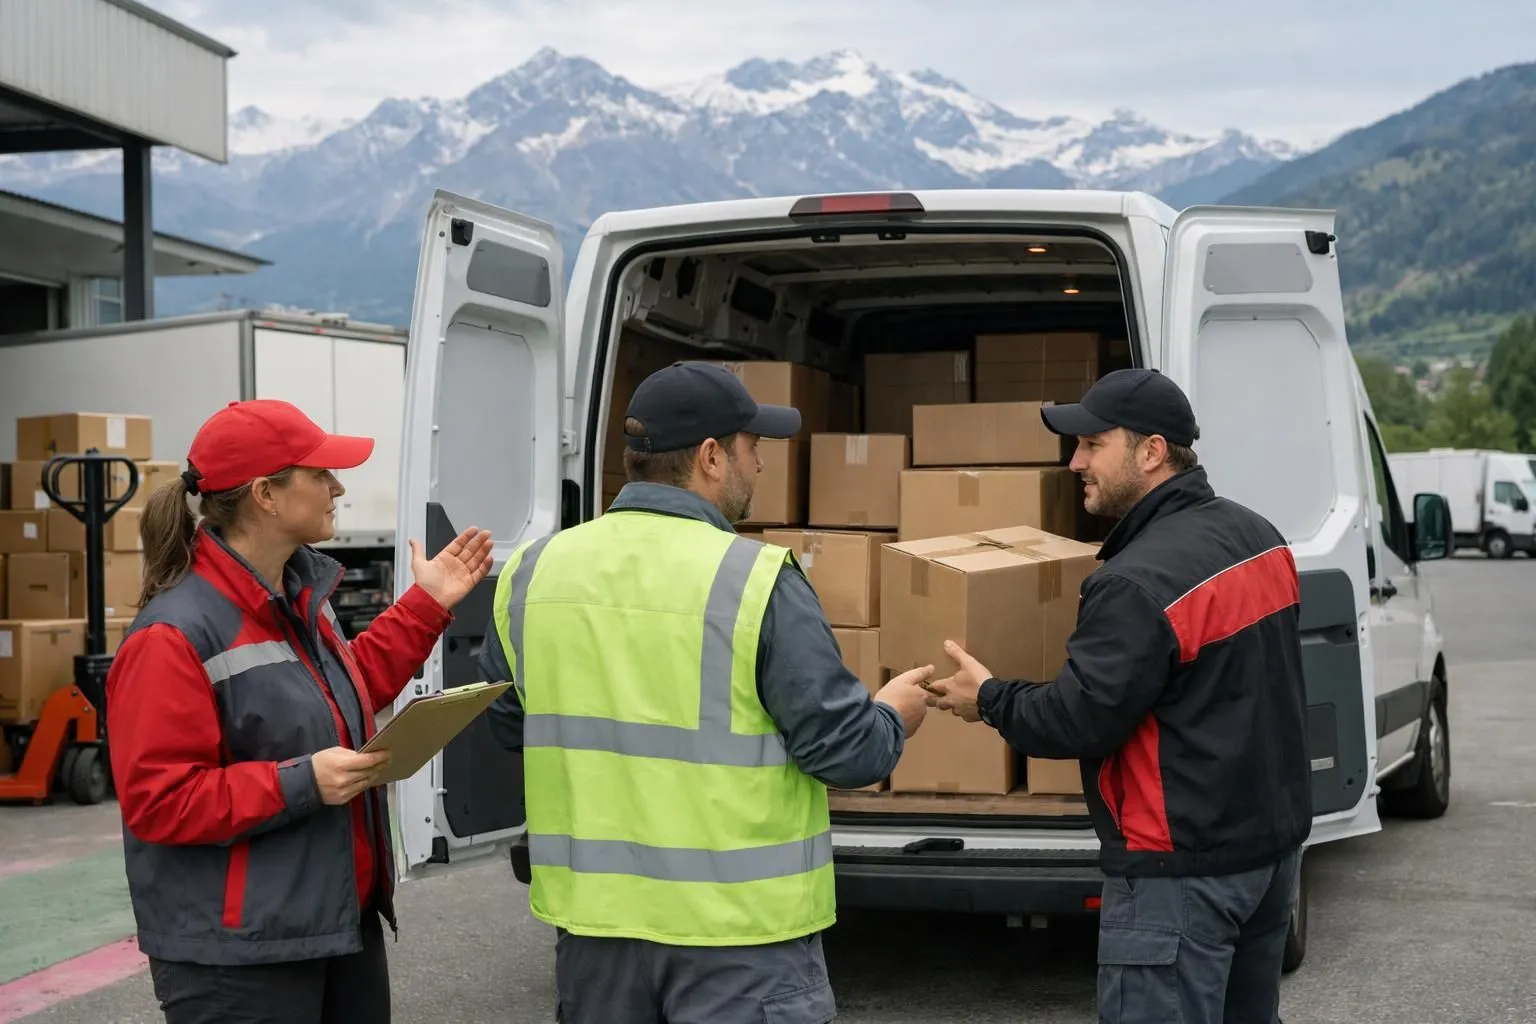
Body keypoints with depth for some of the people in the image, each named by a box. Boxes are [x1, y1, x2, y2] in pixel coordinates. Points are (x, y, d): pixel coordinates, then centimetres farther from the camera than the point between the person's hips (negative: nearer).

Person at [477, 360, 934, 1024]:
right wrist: (891, 718, 9)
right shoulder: (758, 579, -16)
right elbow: (842, 749, -13)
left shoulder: (532, 571, 0)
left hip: (592, 919, 5)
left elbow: (508, 723, 14)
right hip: (738, 926, -5)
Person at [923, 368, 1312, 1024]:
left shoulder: (1139, 584, -23)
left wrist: (989, 700, -2)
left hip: (1185, 868, -10)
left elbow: (1077, 720, -20)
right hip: (1274, 842, 10)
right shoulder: (1258, 537, 7)